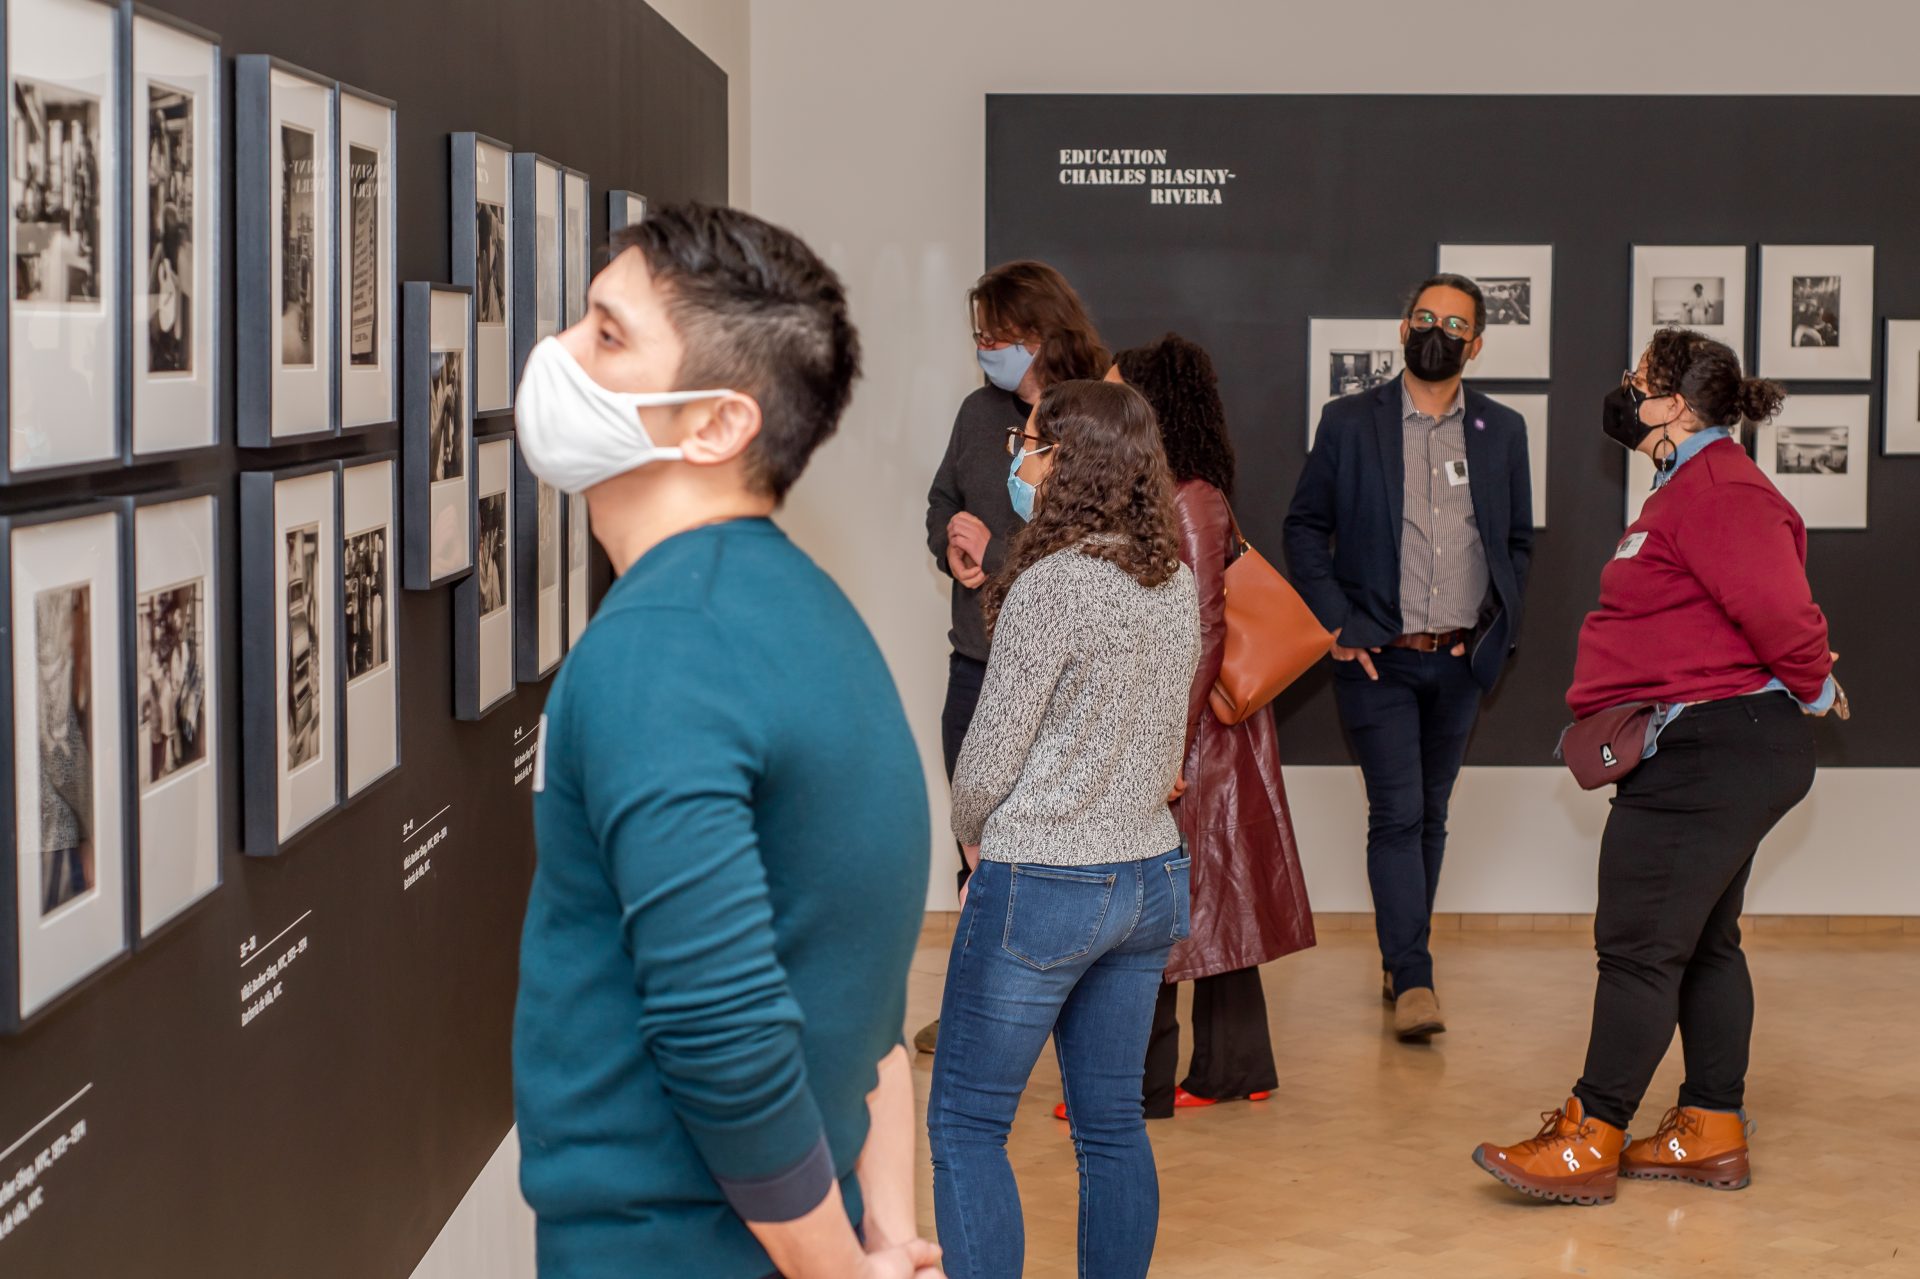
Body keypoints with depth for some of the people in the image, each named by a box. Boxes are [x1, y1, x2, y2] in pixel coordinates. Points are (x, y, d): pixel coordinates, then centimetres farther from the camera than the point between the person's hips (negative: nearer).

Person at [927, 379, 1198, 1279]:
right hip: (1150, 875, 7)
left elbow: (992, 750, -12)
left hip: (1044, 889, -7)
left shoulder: (1051, 585, -17)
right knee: (1112, 1124, 14)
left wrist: (973, 834, 6)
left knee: (965, 1124, 3)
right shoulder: (1176, 585, 5)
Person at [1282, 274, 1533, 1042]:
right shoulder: (1349, 424, 0)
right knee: (1397, 814, -9)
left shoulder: (1502, 432, 7)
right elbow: (1305, 527, 3)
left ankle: (1403, 960, 25)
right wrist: (1336, 623, -7)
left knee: (1431, 814, 12)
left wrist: (1495, 625, 2)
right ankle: (1412, 980, -7)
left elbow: (1519, 541, 14)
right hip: (1378, 657, -3)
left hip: (1461, 661, 3)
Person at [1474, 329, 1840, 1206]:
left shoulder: (1718, 492, -18)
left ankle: (1591, 1141, -3)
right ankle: (1712, 1131, 22)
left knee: (1638, 944, -8)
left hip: (1710, 749, -11)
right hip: (1714, 749, 11)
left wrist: (1814, 691, -11)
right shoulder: (1694, 488, 19)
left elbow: (1778, 609, -25)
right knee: (1702, 943, 15)